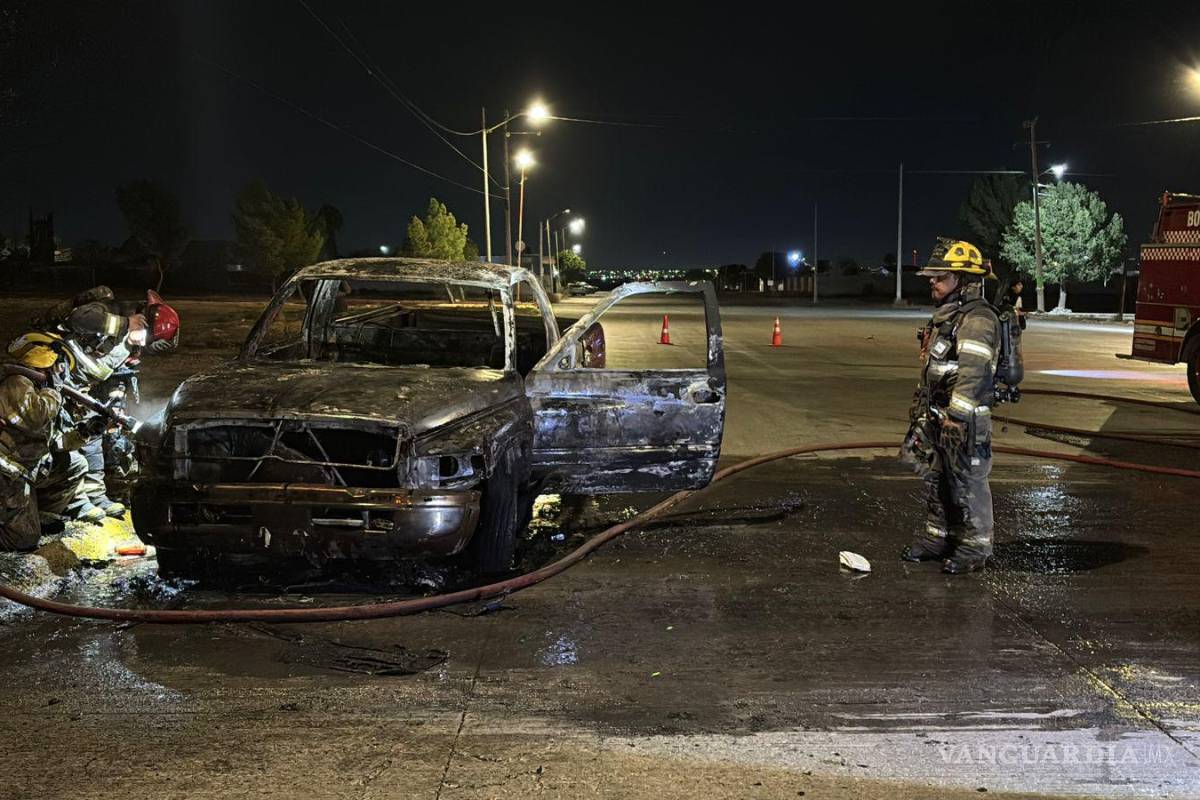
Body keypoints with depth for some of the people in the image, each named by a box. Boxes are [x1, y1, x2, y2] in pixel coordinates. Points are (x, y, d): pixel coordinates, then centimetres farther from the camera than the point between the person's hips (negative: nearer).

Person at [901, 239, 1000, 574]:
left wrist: (955, 417, -26)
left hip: (964, 418, -10)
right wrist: (920, 405, 22)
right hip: (936, 415, 10)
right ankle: (937, 538, 28)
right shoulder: (946, 315, 16)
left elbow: (972, 372, -23)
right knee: (935, 480, 16)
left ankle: (974, 547, 9)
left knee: (968, 483, -1)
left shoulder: (978, 319, -16)